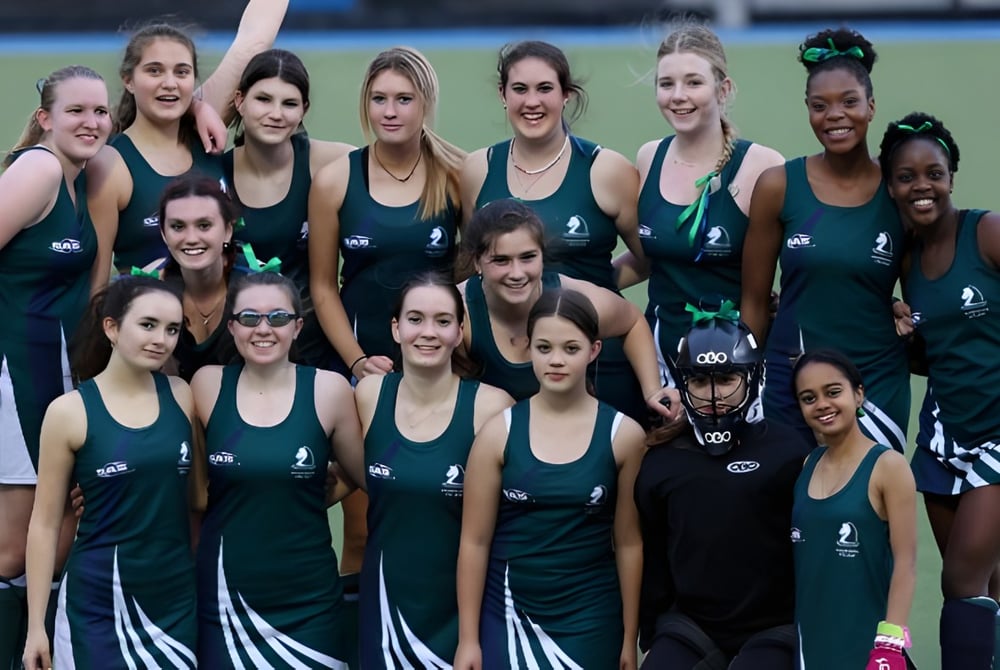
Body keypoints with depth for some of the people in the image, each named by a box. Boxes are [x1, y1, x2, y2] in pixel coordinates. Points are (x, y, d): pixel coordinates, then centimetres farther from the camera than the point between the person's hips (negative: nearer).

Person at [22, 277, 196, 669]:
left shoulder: (182, 397, 2)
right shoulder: (70, 412, -7)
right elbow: (45, 522, -4)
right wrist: (36, 625, -5)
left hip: (178, 597, 3)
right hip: (97, 603, -3)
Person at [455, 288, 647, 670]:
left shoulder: (623, 435, -2)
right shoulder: (498, 433, -3)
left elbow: (628, 543, 2)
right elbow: (475, 542, -1)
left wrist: (629, 636, 3)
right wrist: (468, 638, -2)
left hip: (591, 620, 0)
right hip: (509, 616, 0)